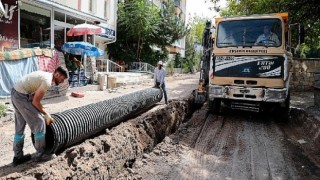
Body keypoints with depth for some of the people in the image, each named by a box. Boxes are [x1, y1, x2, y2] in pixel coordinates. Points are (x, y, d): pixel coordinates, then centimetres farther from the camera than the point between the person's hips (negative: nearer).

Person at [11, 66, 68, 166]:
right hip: (22, 96, -11)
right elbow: (35, 102, -17)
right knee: (39, 122, -2)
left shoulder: (46, 75, 12)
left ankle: (18, 157, 26)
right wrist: (46, 114, -5)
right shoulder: (47, 81, -19)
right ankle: (40, 154, 9)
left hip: (15, 93, 11)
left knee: (19, 127, 17)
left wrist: (42, 111, 13)